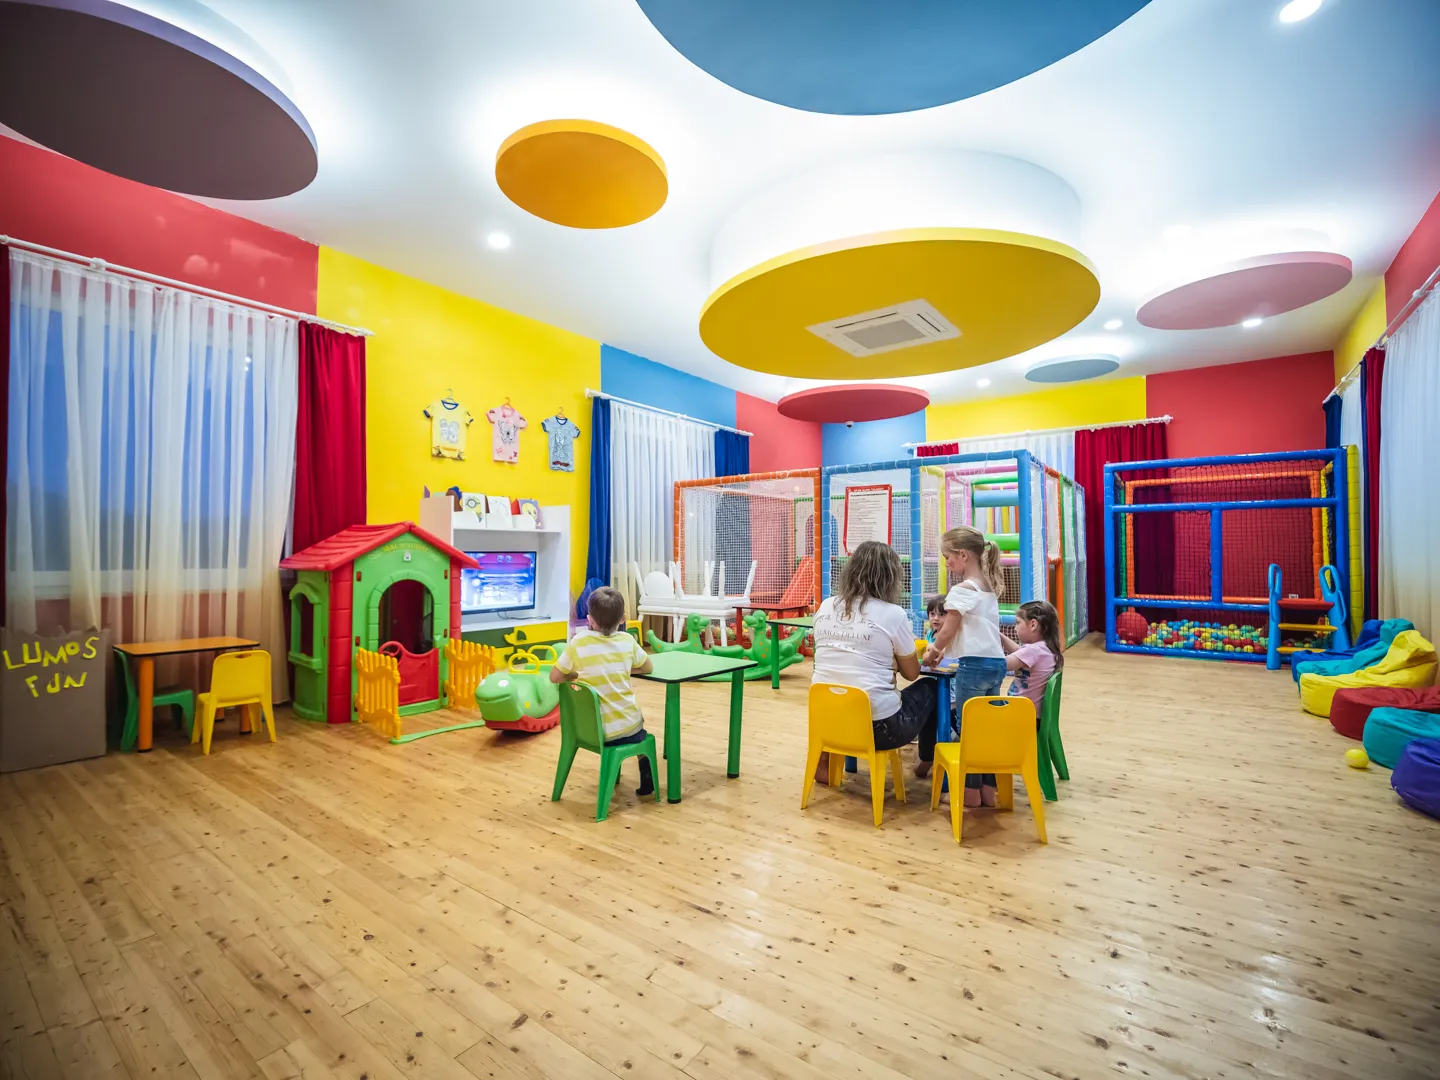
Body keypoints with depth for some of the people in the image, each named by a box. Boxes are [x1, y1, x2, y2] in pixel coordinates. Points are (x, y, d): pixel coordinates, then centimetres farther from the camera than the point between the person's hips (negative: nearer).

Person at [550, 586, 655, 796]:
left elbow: (554, 677, -7)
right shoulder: (627, 640, -7)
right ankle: (647, 780, 32)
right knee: (638, 729, 36)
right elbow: (647, 667, 9)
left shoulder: (578, 642, -13)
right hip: (626, 726, 0)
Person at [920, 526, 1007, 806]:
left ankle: (972, 791, 12)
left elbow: (948, 631, -9)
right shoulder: (990, 588, 14)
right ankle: (988, 789, 19)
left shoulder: (962, 590, -13)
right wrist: (942, 649, 22)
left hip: (974, 665, -8)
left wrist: (932, 652, 8)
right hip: (996, 662, 8)